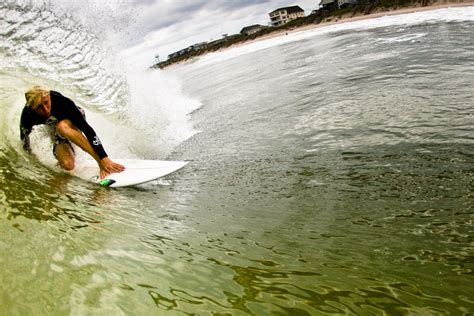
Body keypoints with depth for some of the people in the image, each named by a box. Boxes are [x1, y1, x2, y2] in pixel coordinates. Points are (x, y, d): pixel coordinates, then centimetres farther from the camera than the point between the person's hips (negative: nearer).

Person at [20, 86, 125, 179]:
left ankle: (100, 162, -35)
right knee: (68, 165, -24)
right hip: (56, 131, 2)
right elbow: (24, 135, -7)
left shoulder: (61, 101, -37)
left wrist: (104, 158, -46)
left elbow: (87, 129, -41)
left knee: (62, 126, -40)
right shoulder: (28, 115, -29)